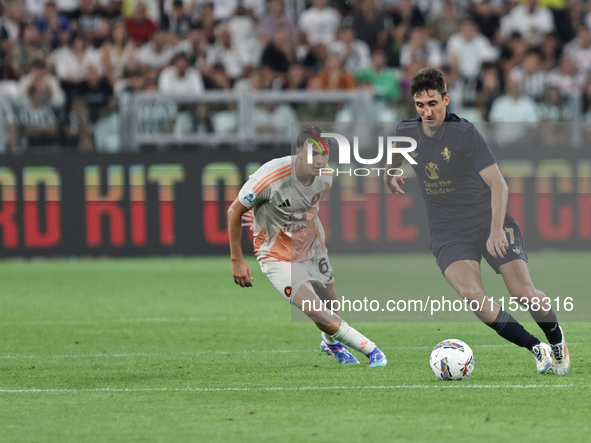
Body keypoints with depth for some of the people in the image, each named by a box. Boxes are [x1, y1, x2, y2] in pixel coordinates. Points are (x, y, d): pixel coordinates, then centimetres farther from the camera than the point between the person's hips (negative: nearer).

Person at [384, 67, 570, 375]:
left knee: (523, 292, -14)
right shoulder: (406, 133, -1)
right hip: (447, 232, 3)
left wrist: (496, 229, -24)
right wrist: (389, 177, 36)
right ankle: (536, 349, -13)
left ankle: (556, 339, 18)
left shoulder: (464, 133, -14)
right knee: (471, 293, -24)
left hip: (489, 223, -3)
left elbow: (497, 183, -17)